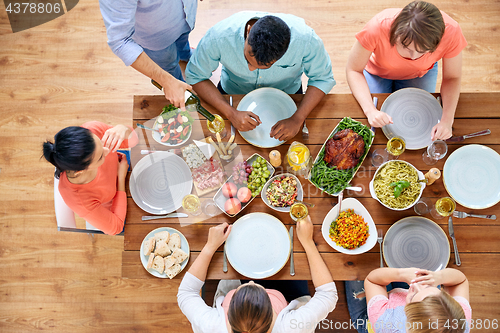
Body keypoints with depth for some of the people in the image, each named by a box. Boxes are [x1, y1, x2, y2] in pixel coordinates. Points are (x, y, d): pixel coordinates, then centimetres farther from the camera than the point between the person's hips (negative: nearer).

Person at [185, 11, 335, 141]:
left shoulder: (306, 39, -36)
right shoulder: (219, 36, -37)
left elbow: (323, 78, -19)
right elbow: (195, 76, -21)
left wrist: (297, 119, -33)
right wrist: (231, 113, -33)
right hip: (233, 94, 0)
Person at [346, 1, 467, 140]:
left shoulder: (450, 31, -36)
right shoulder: (377, 27, -43)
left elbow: (452, 78, -20)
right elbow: (353, 70, -29)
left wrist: (447, 120, -36)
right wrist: (370, 110, -44)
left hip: (421, 73, 2)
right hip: (377, 72, -1)